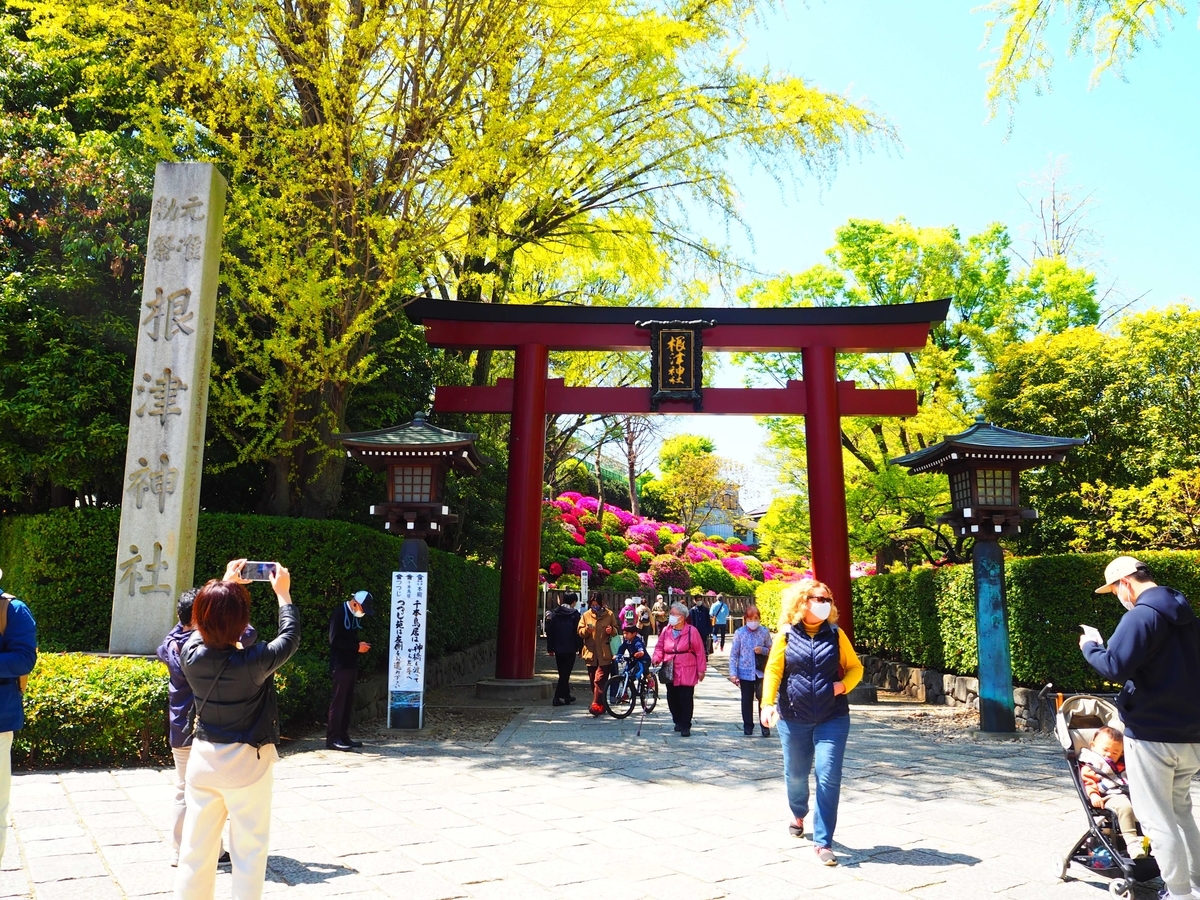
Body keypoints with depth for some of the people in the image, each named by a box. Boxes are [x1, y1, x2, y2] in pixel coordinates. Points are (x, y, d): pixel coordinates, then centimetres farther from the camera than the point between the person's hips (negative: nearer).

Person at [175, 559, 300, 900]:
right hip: (247, 762, -5)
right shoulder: (253, 661, -23)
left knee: (197, 847, 14)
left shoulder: (191, 654, -10)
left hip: (203, 757, 5)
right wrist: (283, 593, 5)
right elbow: (290, 637, -5)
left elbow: (206, 628, 12)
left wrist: (225, 585, 19)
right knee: (249, 849, 7)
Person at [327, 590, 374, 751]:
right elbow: (335, 640, -18)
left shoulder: (356, 615, 12)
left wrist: (361, 645, 2)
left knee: (348, 702, 10)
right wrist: (357, 647, -17)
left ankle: (343, 736, 16)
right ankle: (332, 738, -1)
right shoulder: (339, 613, -12)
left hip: (352, 664, 8)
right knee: (338, 701, -6)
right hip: (340, 665, -8)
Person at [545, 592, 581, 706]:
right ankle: (557, 697, -7)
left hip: (558, 648, 5)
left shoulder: (554, 613, 5)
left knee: (563, 673, 17)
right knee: (565, 673, -1)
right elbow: (577, 632, -10)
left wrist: (550, 647, 11)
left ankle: (566, 696, 25)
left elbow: (549, 631, 6)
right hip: (569, 648, -5)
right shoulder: (574, 614, -8)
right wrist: (579, 647, -3)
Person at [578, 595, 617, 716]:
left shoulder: (609, 614, 4)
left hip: (604, 654, -3)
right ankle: (600, 704, 19)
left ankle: (596, 705, -18)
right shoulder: (586, 615, 8)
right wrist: (586, 630, -15)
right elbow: (579, 631, 6)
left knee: (600, 679, -14)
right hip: (591, 653, 3)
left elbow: (616, 630, 12)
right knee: (593, 681, 8)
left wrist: (611, 630, -11)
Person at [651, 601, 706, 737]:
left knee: (686, 699, -2)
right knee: (672, 699, 12)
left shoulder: (692, 631, -9)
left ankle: (685, 726, 6)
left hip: (687, 673, -5)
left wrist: (701, 670, -5)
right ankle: (678, 721, 29)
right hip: (670, 673, 5)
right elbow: (659, 647, 8)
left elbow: (700, 652, -5)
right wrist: (656, 658, -12)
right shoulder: (666, 631, 3)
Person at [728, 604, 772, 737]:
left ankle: (765, 726, 9)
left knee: (763, 698, -4)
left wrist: (762, 650, -14)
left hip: (761, 672, 0)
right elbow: (734, 654, -1)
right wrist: (733, 673, -6)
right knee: (747, 700, 10)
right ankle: (748, 726, 23)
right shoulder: (739, 633, -4)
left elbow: (771, 651, 8)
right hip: (745, 672, 0)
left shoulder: (764, 632, -2)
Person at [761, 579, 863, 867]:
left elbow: (855, 667, 9)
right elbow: (773, 671, -6)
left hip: (832, 718, 0)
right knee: (795, 774, 14)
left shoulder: (835, 634, 3)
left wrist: (843, 685, -10)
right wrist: (768, 703, -19)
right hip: (794, 718, 0)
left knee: (828, 777, -7)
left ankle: (823, 842, 2)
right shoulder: (786, 635, -2)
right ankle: (798, 815, 45)